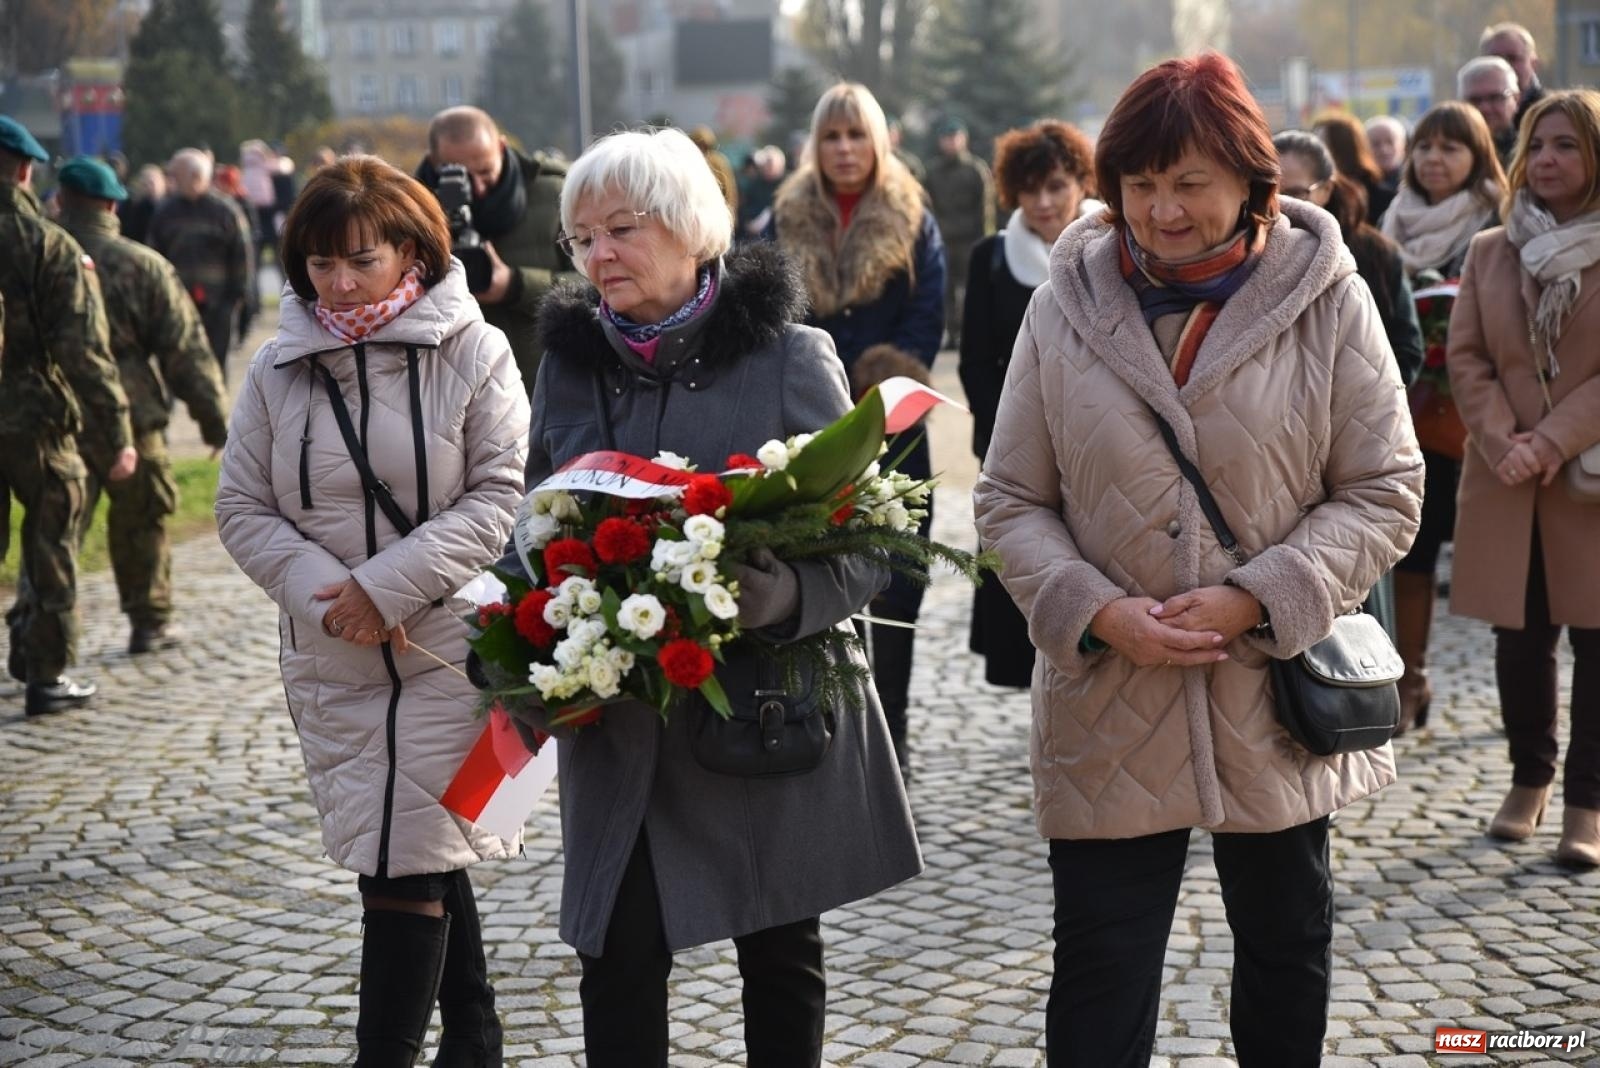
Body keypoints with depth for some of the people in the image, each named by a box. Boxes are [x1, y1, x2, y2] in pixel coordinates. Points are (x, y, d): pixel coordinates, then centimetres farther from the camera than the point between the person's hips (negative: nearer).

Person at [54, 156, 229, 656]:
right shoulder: (143, 266, -5)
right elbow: (185, 348, -3)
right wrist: (214, 418, 3)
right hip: (129, 418, -1)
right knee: (141, 521, 13)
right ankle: (150, 622, 22)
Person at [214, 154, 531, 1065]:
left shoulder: (472, 354, -5)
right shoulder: (280, 369, 4)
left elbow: (502, 495, -10)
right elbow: (243, 508, 4)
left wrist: (390, 584, -18)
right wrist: (323, 596, -12)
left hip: (446, 649, -4)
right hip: (327, 659, 4)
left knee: (405, 863, -7)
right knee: (427, 856, 15)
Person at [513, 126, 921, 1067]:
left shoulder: (792, 358, -7)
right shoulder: (569, 361, 4)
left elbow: (861, 546, -8)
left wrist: (774, 595, -28)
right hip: (618, 731, 3)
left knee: (780, 952, 12)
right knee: (617, 960, 0)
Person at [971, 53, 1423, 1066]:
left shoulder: (1327, 301, -5)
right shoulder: (1068, 307, -3)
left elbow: (1384, 492, -4)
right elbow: (1011, 501, 1)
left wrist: (1257, 600, -16)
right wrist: (1098, 612, -15)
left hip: (1279, 697, 1)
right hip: (1108, 713, 0)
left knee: (1287, 954, 18)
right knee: (1101, 981, 4)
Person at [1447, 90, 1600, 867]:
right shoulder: (1489, 253, 8)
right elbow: (1466, 358, 3)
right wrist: (1502, 443, -12)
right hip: (1505, 481, 3)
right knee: (1519, 636, 10)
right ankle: (1529, 779, 25)